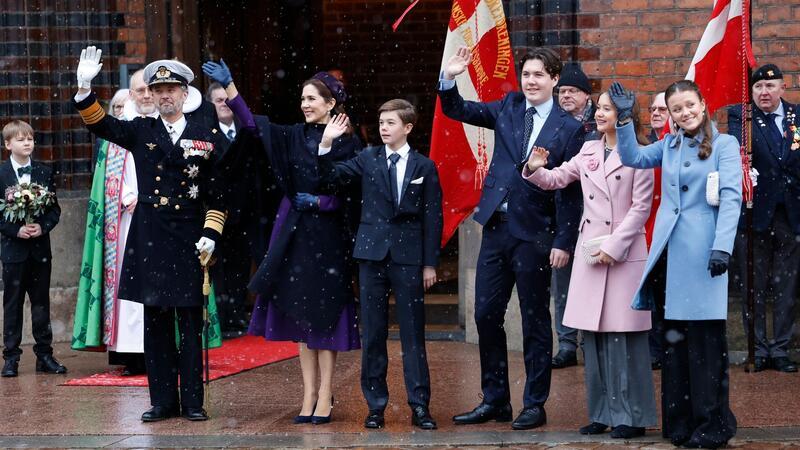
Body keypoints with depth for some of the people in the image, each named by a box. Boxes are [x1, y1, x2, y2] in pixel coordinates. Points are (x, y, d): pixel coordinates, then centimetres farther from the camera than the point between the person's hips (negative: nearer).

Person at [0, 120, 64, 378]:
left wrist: (42, 227, -12)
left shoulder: (45, 173, 6)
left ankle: (44, 355, 13)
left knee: (41, 302, 7)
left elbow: (55, 208, 4)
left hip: (40, 247, 2)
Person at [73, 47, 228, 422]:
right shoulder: (141, 132, 8)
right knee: (155, 321, 6)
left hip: (190, 240, -1)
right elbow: (99, 124, -4)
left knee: (191, 324, 2)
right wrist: (84, 87, -20)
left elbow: (217, 194, 5)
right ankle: (163, 400, 13)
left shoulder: (207, 138, 4)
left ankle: (192, 401, 9)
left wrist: (211, 234, -5)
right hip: (149, 241, 2)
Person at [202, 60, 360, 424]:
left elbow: (350, 196, -6)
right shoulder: (293, 137, 6)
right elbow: (254, 127, -6)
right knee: (299, 313, 6)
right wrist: (229, 87, -13)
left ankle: (325, 397, 6)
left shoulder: (347, 143, -5)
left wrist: (317, 201, -16)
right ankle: (309, 395, 12)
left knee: (324, 313, 0)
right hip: (294, 233, 4)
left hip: (328, 237, -4)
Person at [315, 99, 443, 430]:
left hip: (408, 258, -2)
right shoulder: (367, 160, 7)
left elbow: (432, 218, 3)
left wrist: (430, 263, 0)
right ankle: (376, 405, 12)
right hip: (372, 254, 2)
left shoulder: (424, 167, 3)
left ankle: (419, 406, 5)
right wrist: (326, 144, -17)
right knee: (372, 334, 5)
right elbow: (331, 176, -3)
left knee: (413, 333, 1)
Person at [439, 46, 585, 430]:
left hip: (534, 234, -5)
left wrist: (564, 242, -11)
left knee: (535, 321, 5)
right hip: (496, 227, 5)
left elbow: (572, 192, -6)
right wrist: (449, 78, -7)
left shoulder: (569, 129, -5)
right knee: (486, 315, 8)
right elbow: (456, 110, 12)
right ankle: (494, 401, 19)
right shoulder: (508, 108, 8)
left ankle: (535, 405, 15)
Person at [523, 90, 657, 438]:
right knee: (593, 336, 8)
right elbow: (555, 179, 16)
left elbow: (641, 208, -8)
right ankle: (602, 413, 18)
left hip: (624, 254, -6)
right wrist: (535, 169, -6)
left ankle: (631, 416, 6)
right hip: (589, 252, 6)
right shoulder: (588, 152, 11)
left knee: (623, 335, -3)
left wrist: (614, 246, -13)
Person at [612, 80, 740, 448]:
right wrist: (625, 118, 0)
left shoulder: (724, 145, -1)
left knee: (705, 336, -3)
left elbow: (731, 197, -8)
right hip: (671, 249, 5)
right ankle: (679, 420, 15)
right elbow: (632, 158, 11)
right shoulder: (669, 145, 15)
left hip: (703, 249, -5)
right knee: (673, 334, 7)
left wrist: (723, 247, -17)